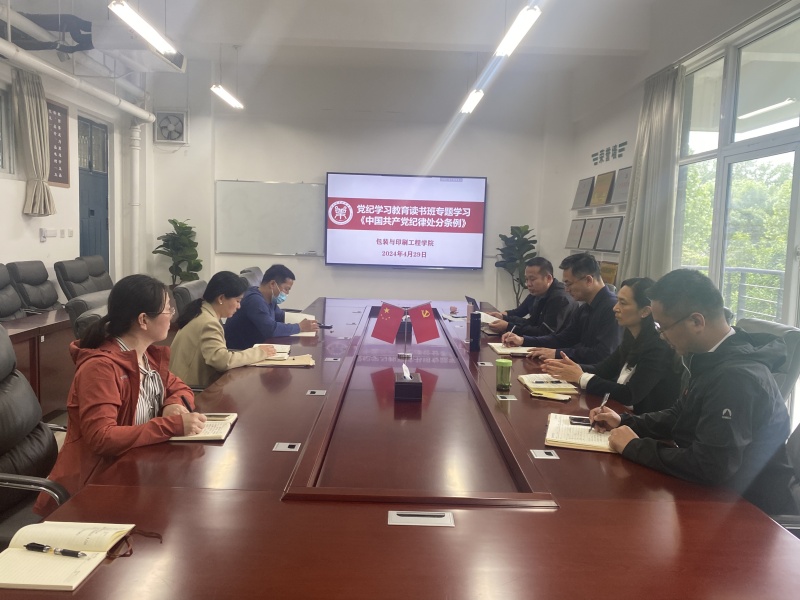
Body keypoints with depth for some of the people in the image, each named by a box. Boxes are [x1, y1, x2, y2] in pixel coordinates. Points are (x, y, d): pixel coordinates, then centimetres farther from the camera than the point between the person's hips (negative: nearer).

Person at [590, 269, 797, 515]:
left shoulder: (737, 377, -29)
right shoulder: (706, 357, 2)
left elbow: (710, 467, -31)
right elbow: (681, 416, 17)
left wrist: (634, 447, -20)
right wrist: (625, 422, 5)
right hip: (716, 492, 8)